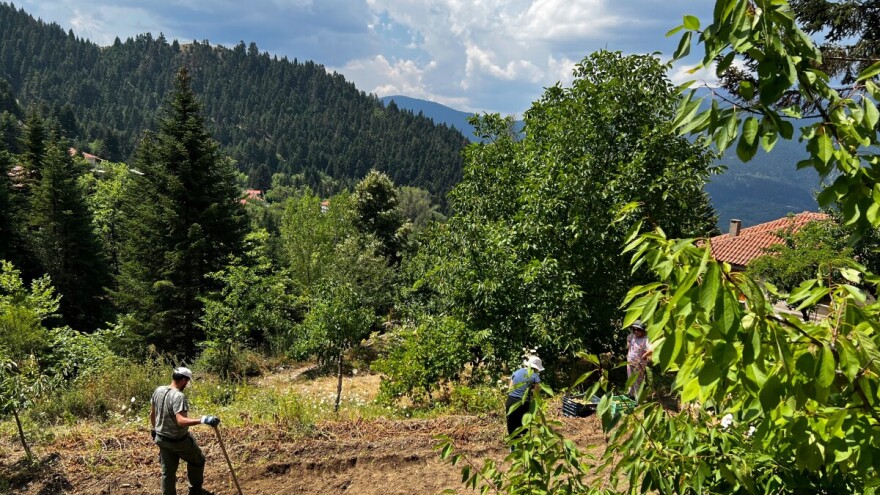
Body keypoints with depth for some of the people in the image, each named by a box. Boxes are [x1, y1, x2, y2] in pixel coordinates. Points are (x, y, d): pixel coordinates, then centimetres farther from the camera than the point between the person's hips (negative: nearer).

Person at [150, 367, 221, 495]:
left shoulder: (158, 390, -2)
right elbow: (181, 421, -38)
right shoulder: (178, 396, -27)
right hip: (179, 441, -7)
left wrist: (154, 429, 28)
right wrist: (202, 420, -46)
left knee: (168, 471, 17)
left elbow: (152, 414, 11)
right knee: (198, 460, 19)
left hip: (162, 439, 7)